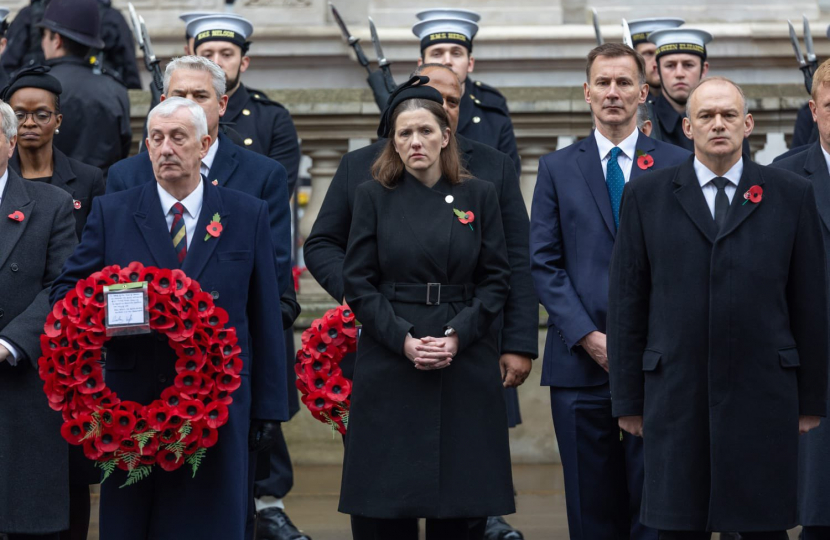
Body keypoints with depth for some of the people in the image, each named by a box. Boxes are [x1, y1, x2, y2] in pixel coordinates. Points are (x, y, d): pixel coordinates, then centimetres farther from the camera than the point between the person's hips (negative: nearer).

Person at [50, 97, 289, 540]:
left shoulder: (248, 216, 6)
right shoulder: (111, 214, 6)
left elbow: (265, 318, 5)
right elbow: (66, 291, 8)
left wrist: (269, 407, 2)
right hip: (130, 405, 1)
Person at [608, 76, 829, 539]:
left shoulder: (793, 195, 6)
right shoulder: (647, 196, 7)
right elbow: (627, 303, 7)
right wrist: (628, 398, 4)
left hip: (764, 397, 0)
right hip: (676, 397, 0)